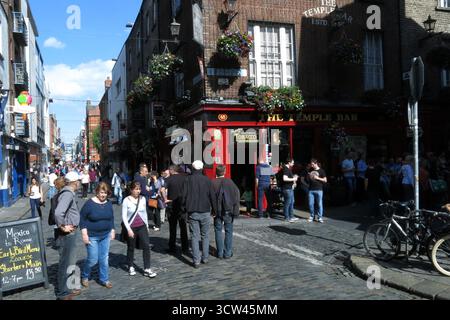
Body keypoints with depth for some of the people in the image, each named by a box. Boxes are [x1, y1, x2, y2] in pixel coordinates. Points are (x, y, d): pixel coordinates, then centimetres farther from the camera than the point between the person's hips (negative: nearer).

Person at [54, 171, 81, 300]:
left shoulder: (69, 193, 10)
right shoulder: (68, 194, -21)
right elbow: (58, 212, -34)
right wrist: (62, 226, -21)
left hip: (71, 233, 10)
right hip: (67, 234, -10)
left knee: (69, 263, 20)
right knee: (65, 263, 1)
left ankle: (65, 289, 33)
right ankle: (62, 293, 13)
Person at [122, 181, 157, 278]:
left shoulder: (143, 199, 2)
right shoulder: (126, 200, -10)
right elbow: (124, 216, -9)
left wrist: (147, 226, 15)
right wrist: (129, 229, -14)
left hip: (142, 226, 3)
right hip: (131, 227, -3)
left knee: (146, 246, -6)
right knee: (131, 248, 11)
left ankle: (147, 269, -2)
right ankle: (131, 267, 30)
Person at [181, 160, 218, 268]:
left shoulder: (188, 180, -3)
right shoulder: (207, 180, -2)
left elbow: (184, 195, -3)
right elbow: (212, 196, 0)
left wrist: (184, 208, 8)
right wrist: (214, 209, 10)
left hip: (192, 212, 0)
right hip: (205, 212, 0)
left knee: (194, 236, 2)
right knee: (205, 236, 13)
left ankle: (196, 260, -1)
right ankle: (205, 258, 16)